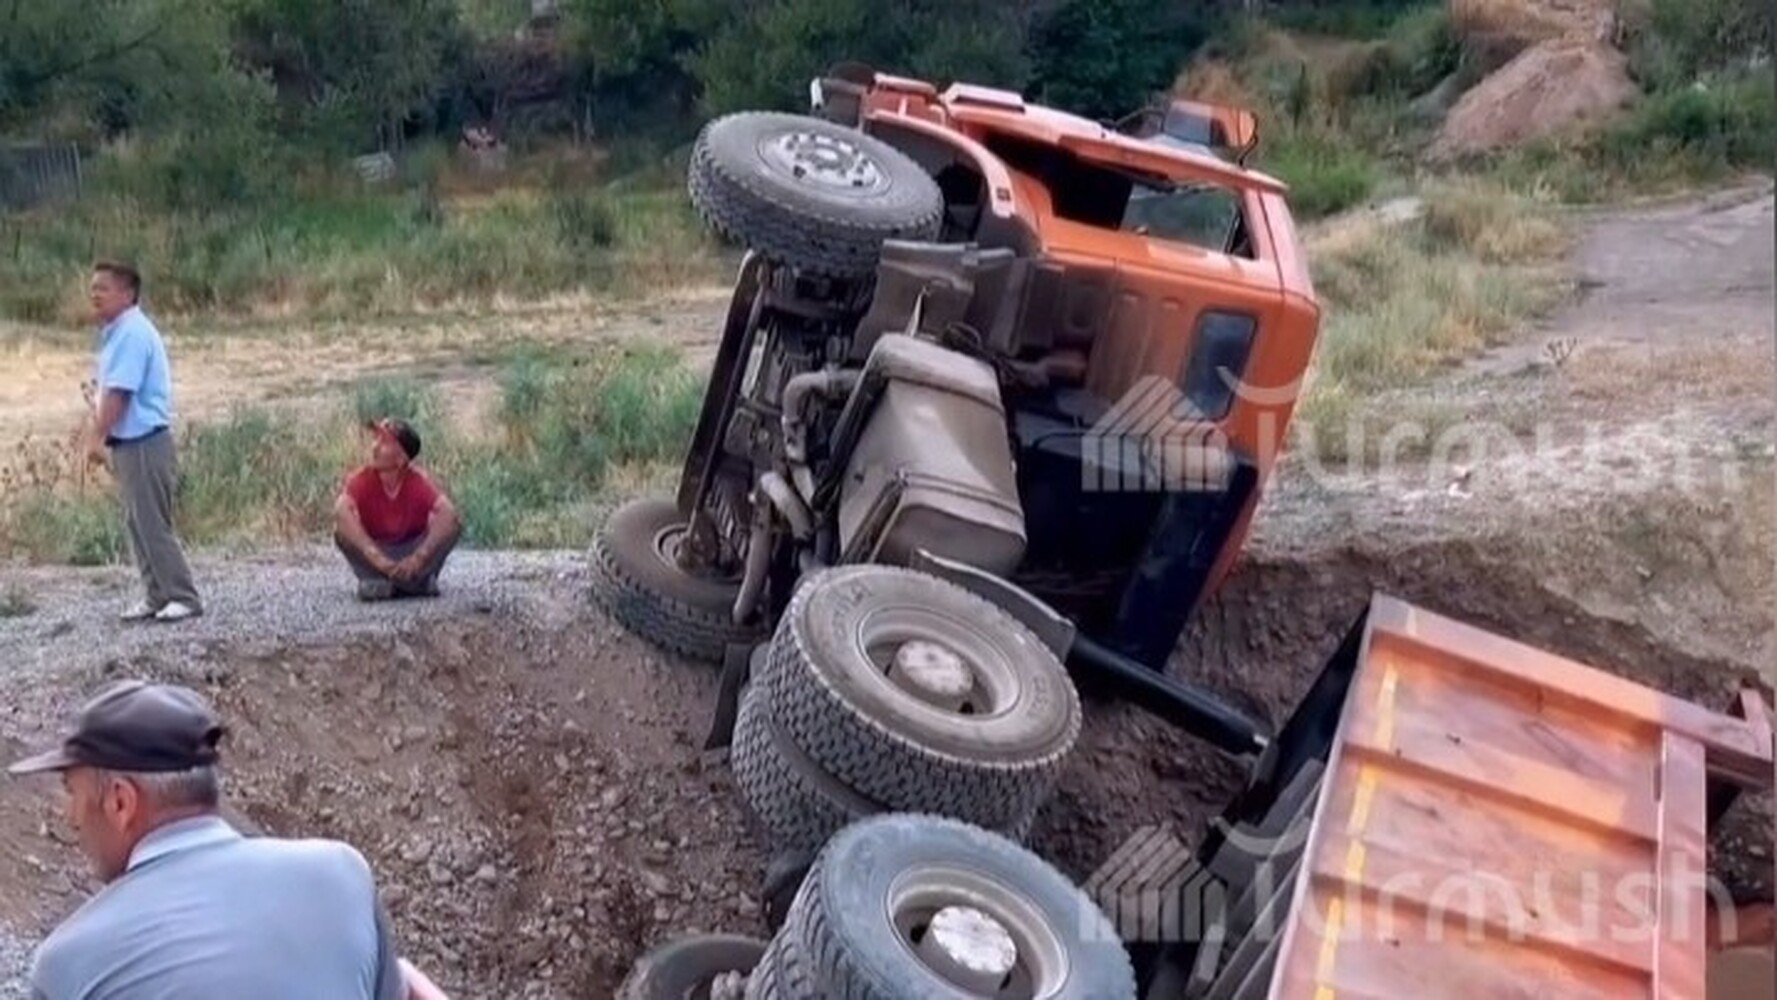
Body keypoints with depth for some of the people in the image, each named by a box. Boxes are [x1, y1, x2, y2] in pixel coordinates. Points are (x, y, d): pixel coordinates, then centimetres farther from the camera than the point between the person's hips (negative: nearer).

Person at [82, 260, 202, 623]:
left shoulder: (132, 333, -17)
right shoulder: (118, 332, 15)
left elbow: (118, 392, -21)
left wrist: (97, 437, -18)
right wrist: (99, 434, 16)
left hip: (143, 443, -10)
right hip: (132, 443, 10)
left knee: (153, 525, -5)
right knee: (138, 524, 13)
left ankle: (183, 597, 1)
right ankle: (157, 595, 19)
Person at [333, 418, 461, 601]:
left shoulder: (419, 480, -20)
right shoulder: (361, 479, -20)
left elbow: (448, 515, -35)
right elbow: (341, 512, -38)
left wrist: (419, 557, -46)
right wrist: (375, 557, -48)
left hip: (411, 550, 0)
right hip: (376, 549, 0)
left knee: (453, 526, -27)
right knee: (342, 531, -29)